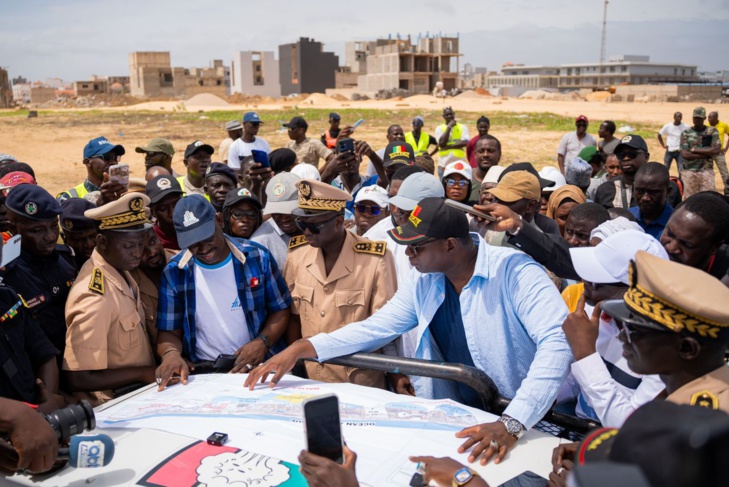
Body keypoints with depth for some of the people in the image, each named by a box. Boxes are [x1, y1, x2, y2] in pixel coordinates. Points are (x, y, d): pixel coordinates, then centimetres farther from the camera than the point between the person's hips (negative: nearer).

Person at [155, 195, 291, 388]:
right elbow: (169, 331, 7)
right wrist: (171, 353, -15)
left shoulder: (257, 257, 0)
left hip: (260, 367, -1)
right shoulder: (174, 273, 2)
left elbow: (280, 309, 7)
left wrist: (263, 342, -10)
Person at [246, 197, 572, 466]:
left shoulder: (514, 272, -19)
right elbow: (375, 328, 6)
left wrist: (511, 423, -37)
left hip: (527, 424, -4)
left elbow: (557, 342, -28)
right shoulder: (424, 284, 1)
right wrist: (300, 348, -5)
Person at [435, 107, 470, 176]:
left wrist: (448, 146, -13)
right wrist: (449, 127, -9)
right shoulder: (439, 128, 4)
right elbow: (442, 143, -11)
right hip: (444, 164, 0)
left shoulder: (463, 127, 4)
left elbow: (465, 142, -10)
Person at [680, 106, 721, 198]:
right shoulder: (686, 133, 4)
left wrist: (694, 150, -8)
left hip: (707, 172, 0)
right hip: (689, 172, 0)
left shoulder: (712, 131, 6)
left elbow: (717, 150, -8)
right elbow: (685, 154, -8)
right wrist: (707, 153, -9)